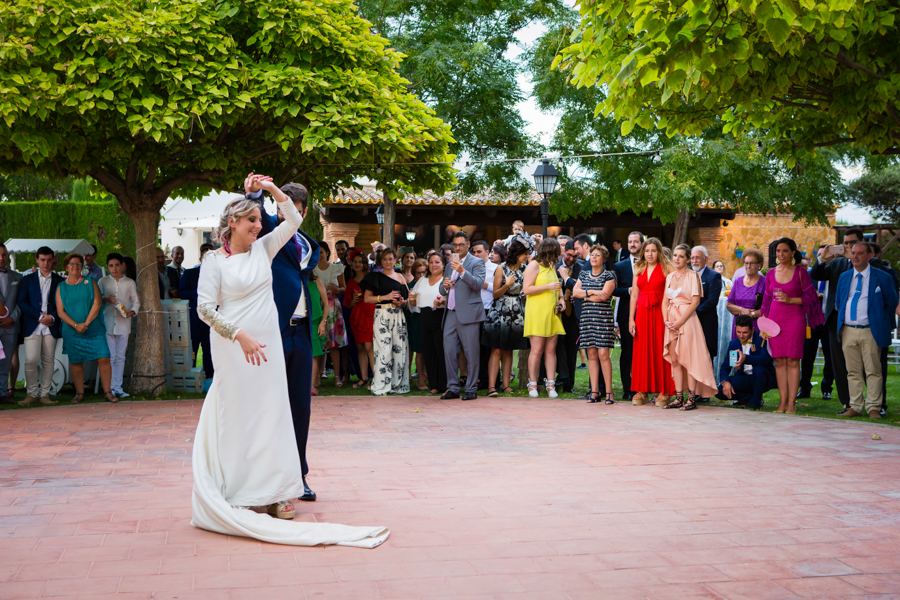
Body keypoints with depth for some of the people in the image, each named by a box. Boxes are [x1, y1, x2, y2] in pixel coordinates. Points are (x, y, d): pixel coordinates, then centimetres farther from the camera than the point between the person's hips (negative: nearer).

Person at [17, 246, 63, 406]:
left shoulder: (59, 281, 12)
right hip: (32, 326, -1)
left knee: (48, 361, 1)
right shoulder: (28, 279, 11)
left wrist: (52, 317, -10)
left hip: (51, 326, 1)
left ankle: (45, 394, 8)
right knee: (31, 360, -10)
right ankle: (31, 394, 2)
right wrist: (39, 316, -8)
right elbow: (22, 302, 3)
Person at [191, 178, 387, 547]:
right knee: (238, 417, -1)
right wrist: (241, 336, -18)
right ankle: (239, 497, 7)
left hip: (268, 345, 6)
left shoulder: (263, 249, 10)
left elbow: (292, 221, 8)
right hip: (234, 349, -5)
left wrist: (270, 189, -2)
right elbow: (205, 308, -10)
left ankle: (270, 494, 15)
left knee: (271, 414, 7)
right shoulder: (214, 260, -5)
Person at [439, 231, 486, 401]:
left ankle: (471, 389, 3)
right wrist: (445, 286, 2)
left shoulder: (476, 262, 3)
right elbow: (443, 291, 26)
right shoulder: (449, 265, 23)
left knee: (471, 353, -4)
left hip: (468, 314, -6)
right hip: (451, 313, 6)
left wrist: (462, 271, -24)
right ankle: (453, 388, 11)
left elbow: (479, 284, -12)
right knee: (449, 351, 3)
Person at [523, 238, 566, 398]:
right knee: (537, 350, -7)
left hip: (552, 313, 7)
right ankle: (532, 385, 0)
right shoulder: (534, 265, -4)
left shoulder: (551, 266, 19)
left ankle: (551, 385, 3)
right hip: (537, 313, -7)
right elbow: (526, 289, -11)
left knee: (551, 350, 2)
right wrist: (548, 286, -15)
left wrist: (561, 298, 11)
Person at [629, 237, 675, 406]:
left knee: (660, 350, -3)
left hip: (660, 312, -4)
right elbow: (634, 295, 13)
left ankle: (663, 392, 3)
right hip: (642, 314, 4)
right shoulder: (639, 270, 14)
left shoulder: (666, 268, 0)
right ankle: (642, 391, 10)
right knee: (642, 351, 4)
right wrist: (631, 319, 6)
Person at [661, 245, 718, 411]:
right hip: (671, 321, 6)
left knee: (688, 358, -7)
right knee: (674, 359, 3)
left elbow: (695, 302, -9)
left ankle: (692, 398, -4)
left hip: (687, 320, -6)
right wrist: (666, 320, -2)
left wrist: (680, 321, -14)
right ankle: (679, 398, 7)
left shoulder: (693, 276, -3)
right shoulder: (670, 276, 14)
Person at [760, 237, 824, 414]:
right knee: (779, 361, 2)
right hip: (775, 320, 4)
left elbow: (810, 298, 0)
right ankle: (782, 401, 6)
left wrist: (790, 300, -14)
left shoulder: (800, 272, 1)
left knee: (793, 360, -5)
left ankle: (791, 403, -2)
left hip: (794, 319, -3)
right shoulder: (771, 273, 12)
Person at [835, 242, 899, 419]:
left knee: (873, 371, -3)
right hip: (848, 331, 4)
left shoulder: (883, 277, -1)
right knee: (853, 372, 6)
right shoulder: (844, 277, 12)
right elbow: (838, 302, 22)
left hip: (870, 332, -4)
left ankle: (873, 407, 2)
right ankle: (855, 406, 11)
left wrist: (882, 324, 7)